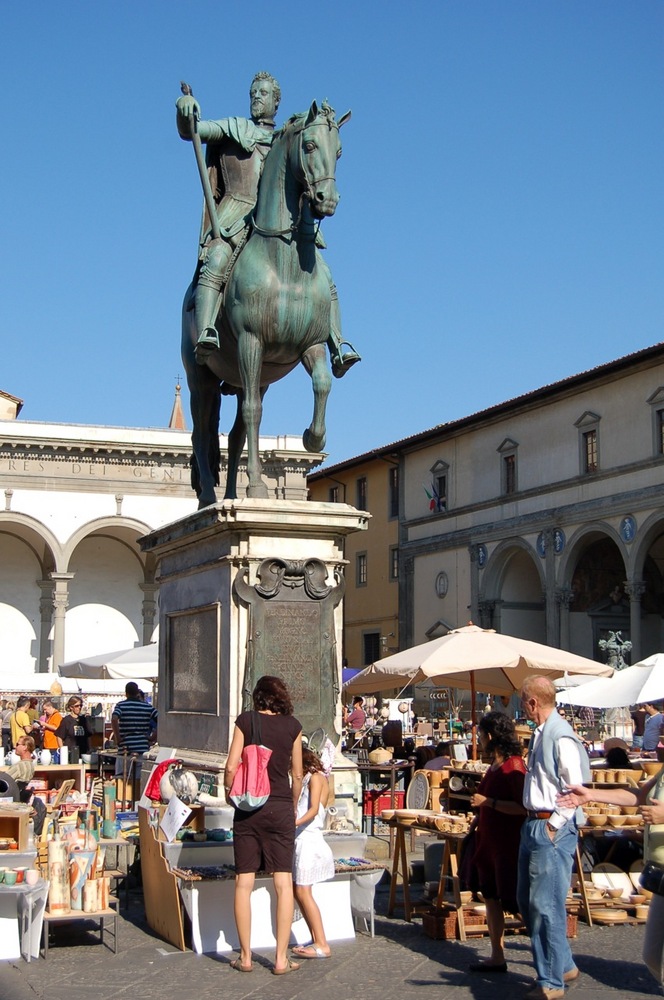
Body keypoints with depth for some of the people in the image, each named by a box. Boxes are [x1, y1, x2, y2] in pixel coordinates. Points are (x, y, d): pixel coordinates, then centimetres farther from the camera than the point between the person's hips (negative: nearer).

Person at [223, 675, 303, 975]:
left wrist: (230, 793, 13)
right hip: (280, 807, 0)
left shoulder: (245, 721, 0)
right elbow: (297, 774, 7)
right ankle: (281, 959, 4)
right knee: (283, 883, 4)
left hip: (248, 807, 0)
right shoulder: (292, 725, 3)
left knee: (244, 882, 7)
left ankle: (245, 957, 12)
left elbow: (231, 767, -5)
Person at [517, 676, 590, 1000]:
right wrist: (533, 823, 17)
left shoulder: (561, 736, -17)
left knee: (546, 905, -5)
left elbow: (574, 788, -19)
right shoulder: (540, 733, 12)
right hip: (533, 825, 10)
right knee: (527, 901, 16)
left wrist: (553, 825, -17)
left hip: (552, 830, -10)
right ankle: (563, 965, 27)